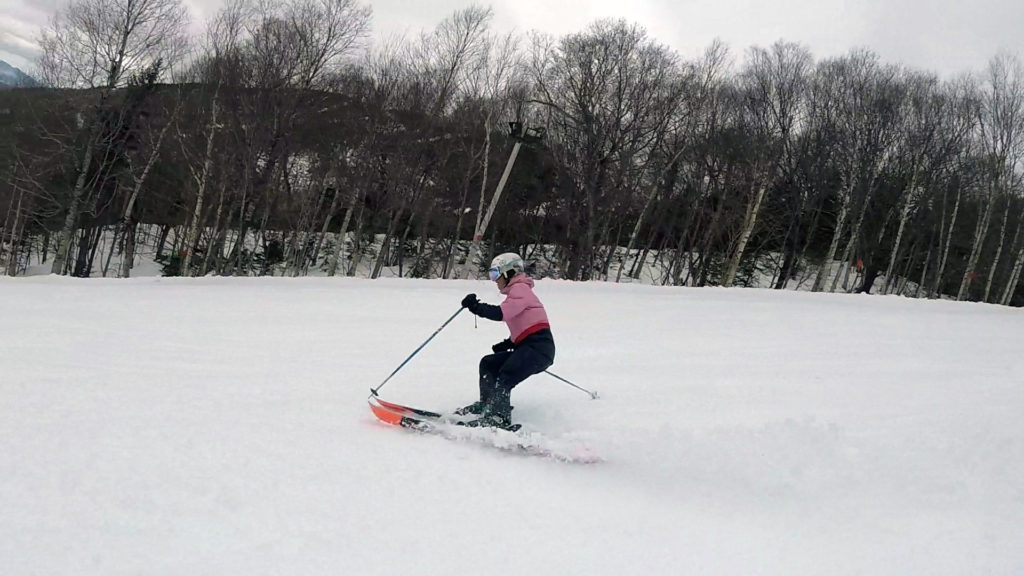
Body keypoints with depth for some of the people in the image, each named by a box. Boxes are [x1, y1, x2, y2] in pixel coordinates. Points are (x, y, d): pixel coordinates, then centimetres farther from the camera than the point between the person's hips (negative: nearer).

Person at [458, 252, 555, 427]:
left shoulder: (519, 289, -5)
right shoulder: (516, 291, 25)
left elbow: (501, 313, -23)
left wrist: (476, 307, -24)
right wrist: (508, 344, 13)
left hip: (538, 346, -11)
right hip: (528, 347, 11)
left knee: (503, 379, -23)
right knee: (488, 364, 15)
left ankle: (499, 417, -31)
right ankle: (486, 404, 20)